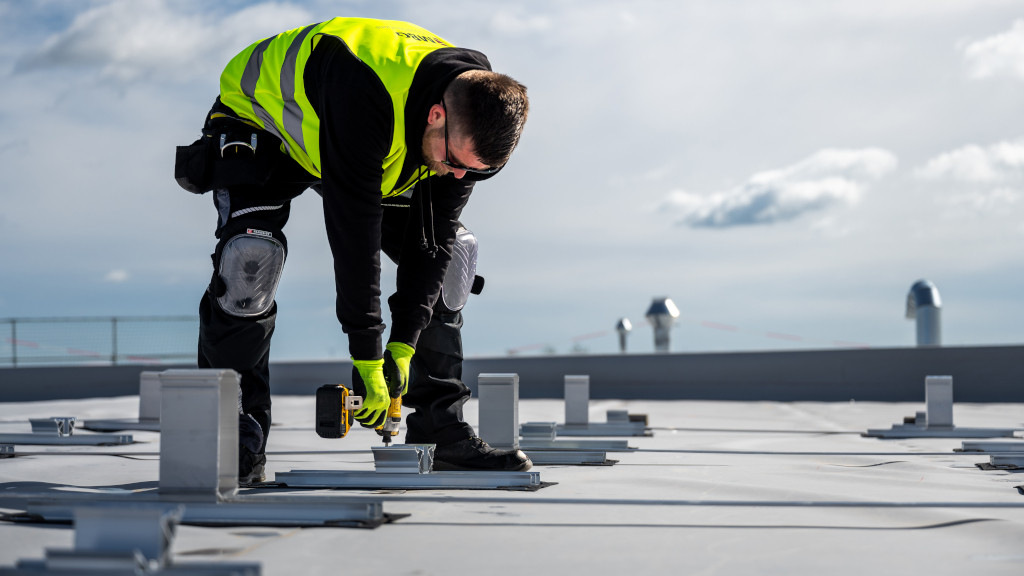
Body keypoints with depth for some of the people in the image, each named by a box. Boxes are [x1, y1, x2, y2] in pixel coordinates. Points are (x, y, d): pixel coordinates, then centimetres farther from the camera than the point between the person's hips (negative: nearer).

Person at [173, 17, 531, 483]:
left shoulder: (476, 123, -24)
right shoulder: (366, 95, -45)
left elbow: (433, 234, -17)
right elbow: (354, 228, -41)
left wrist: (404, 345, -21)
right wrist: (367, 358, -36)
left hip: (372, 153, 6)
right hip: (259, 118, -6)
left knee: (451, 249, -6)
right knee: (250, 255, -30)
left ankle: (441, 432, 0)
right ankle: (237, 442, -20)